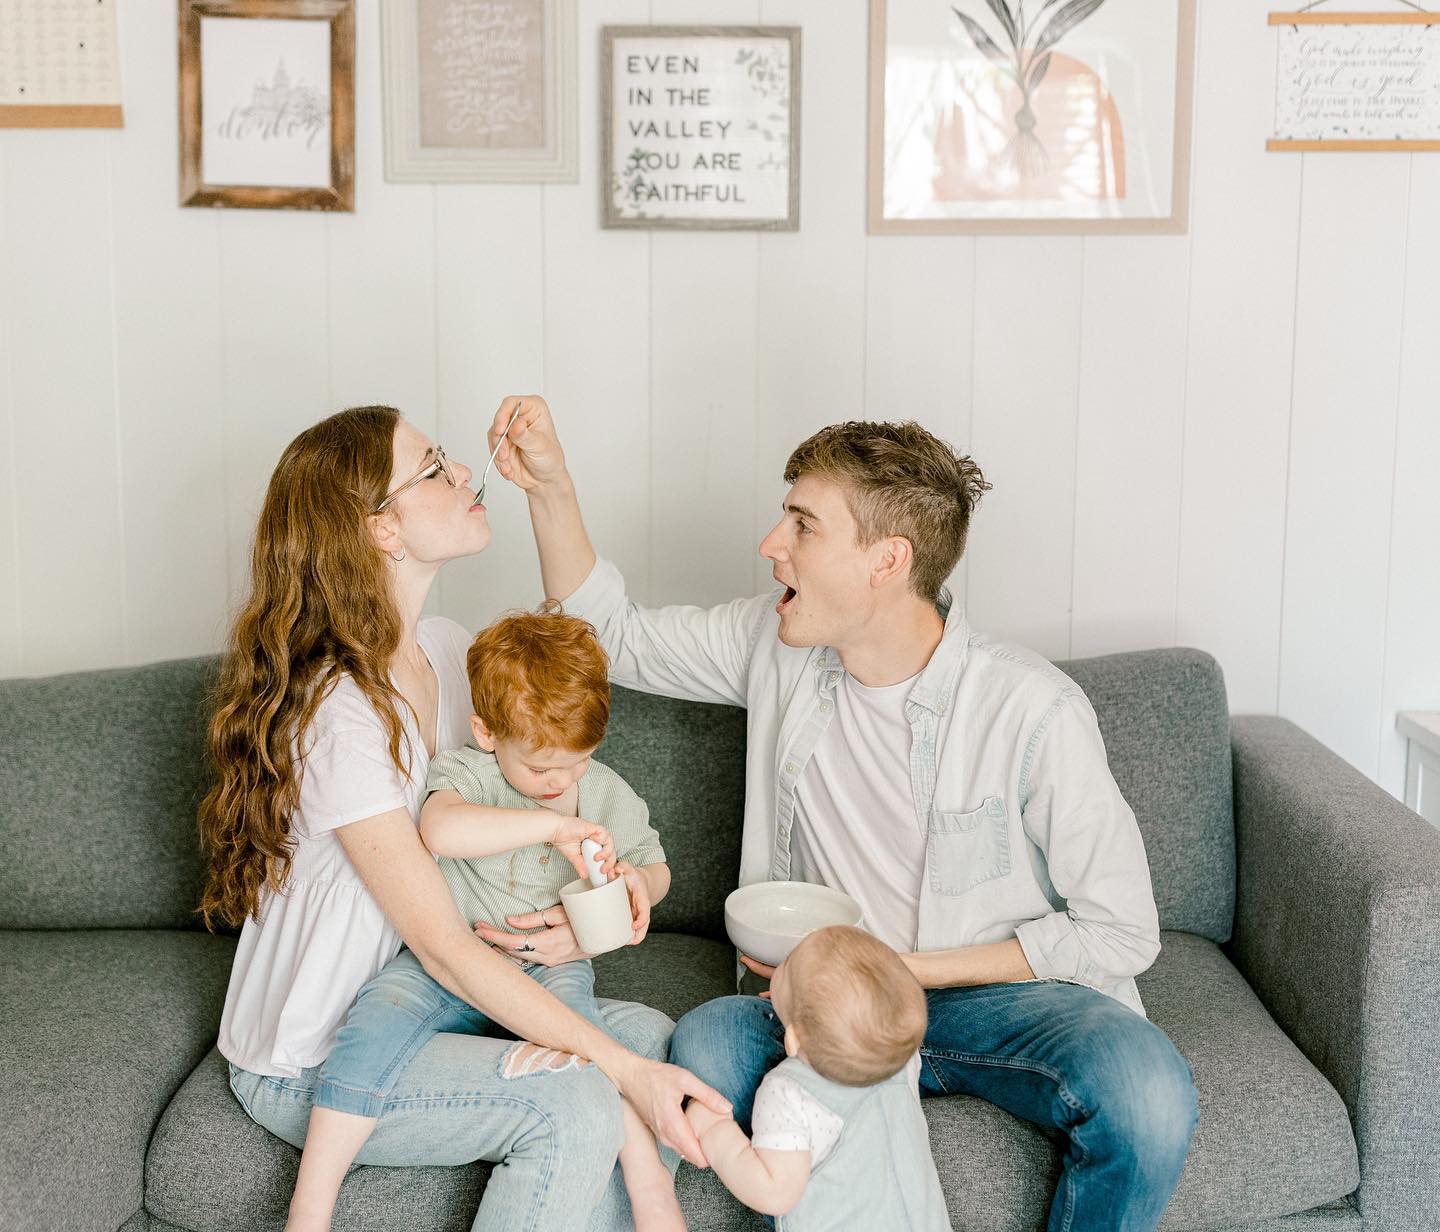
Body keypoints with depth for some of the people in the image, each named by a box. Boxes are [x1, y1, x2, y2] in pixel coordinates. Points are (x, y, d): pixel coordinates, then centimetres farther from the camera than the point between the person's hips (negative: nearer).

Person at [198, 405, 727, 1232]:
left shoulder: (449, 650, 0)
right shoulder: (335, 715, -27)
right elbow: (441, 946, -26)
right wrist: (621, 1069, -26)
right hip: (306, 1063, -8)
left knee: (648, 1032, -6)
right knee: (576, 1103, -24)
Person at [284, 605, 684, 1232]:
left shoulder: (607, 793, 5)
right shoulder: (465, 770, -9)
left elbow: (655, 868, 20)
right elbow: (439, 829, -33)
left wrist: (639, 881, -5)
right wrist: (551, 825, -33)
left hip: (551, 966, 2)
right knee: (382, 1010, -29)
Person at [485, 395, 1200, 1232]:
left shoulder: (1034, 709, -15)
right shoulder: (776, 646, 0)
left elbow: (1121, 932, -11)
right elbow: (613, 634, 15)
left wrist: (902, 966, -15)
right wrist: (551, 487, 1)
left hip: (1001, 993, -3)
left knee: (1149, 1093, -34)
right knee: (705, 1043, -31)